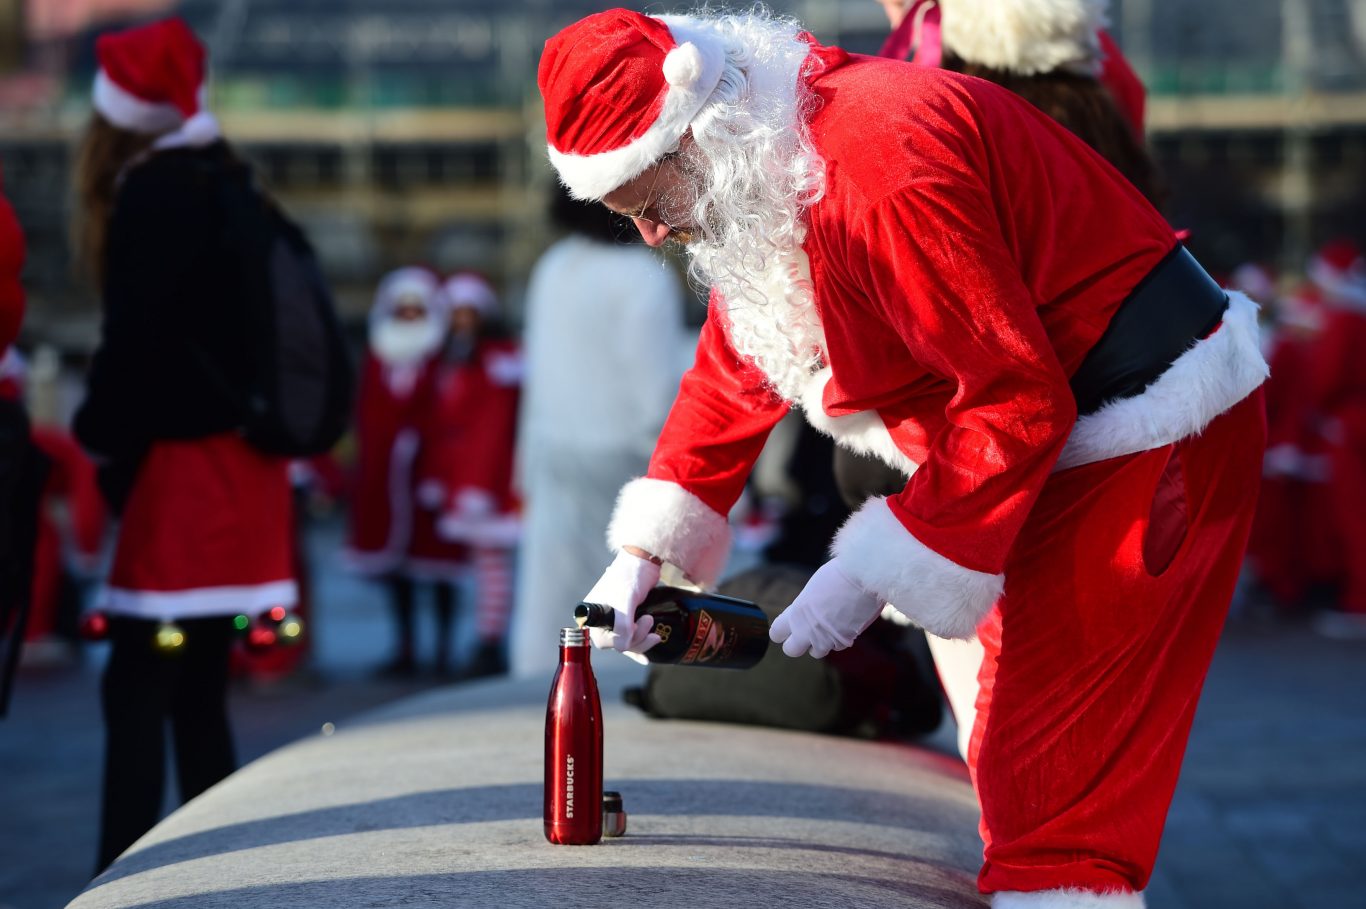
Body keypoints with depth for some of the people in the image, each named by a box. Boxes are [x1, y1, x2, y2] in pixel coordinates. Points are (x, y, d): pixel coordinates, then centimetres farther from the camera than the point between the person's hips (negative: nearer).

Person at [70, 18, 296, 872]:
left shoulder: (156, 192, -12)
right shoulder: (224, 185, 15)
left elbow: (136, 338, -17)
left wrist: (96, 434, -3)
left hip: (183, 472, -9)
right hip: (236, 470, 9)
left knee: (136, 690, -8)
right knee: (197, 695, 12)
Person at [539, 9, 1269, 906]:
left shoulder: (880, 166, -30)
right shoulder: (760, 184, 2)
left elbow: (1018, 396, -28)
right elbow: (738, 366, 13)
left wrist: (874, 574, -23)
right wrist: (643, 552, 3)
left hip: (1142, 440, -10)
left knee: (1056, 782, -10)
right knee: (1014, 768, 18)